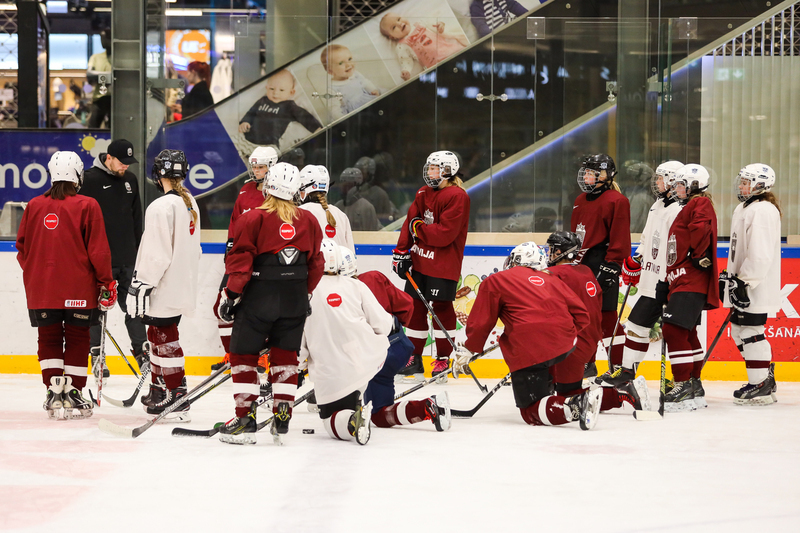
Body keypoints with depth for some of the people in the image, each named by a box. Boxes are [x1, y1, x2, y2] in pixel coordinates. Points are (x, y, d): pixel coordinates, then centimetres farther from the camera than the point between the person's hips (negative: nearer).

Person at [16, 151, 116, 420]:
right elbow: (98, 249, -8)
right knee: (77, 339, 7)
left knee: (49, 339, 11)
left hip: (42, 288, 3)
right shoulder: (87, 206, -7)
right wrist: (107, 282, 0)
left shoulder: (34, 206, 4)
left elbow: (22, 249, 10)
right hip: (78, 290, -3)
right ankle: (73, 394, 7)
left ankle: (54, 392, 5)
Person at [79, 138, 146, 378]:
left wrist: (138, 251, 18)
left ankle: (142, 352, 13)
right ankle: (96, 355, 9)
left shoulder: (130, 180, 10)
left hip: (127, 259, 5)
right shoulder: (90, 180, -8)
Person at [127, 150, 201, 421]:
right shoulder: (190, 203, 10)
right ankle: (158, 391, 31)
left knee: (166, 339, -4)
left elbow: (156, 254, -23)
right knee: (158, 335, 21)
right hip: (183, 285, 9)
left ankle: (178, 401, -4)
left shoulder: (161, 207, -20)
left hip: (164, 289, -9)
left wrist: (141, 288, -18)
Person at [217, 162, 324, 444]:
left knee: (244, 354, 5)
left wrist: (231, 294, -2)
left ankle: (245, 418, 0)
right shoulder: (308, 221, 6)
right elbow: (316, 264, 13)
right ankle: (282, 417, 9)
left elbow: (240, 262, -11)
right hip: (294, 299, 4)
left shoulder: (253, 219, -8)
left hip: (259, 296, -4)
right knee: (285, 355, 14)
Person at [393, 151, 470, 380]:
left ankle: (443, 359, 8)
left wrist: (419, 228, -9)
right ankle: (414, 357, 18)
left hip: (444, 264, -8)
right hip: (419, 260, 8)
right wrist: (400, 253, 4)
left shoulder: (457, 196, -15)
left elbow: (445, 234, -22)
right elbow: (410, 222, 12)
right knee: (415, 306, 10)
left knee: (441, 307, -3)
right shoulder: (423, 193, 12)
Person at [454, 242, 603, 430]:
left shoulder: (495, 281, 15)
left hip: (530, 350, -6)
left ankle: (577, 405, -25)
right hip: (566, 346, 6)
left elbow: (480, 323, 8)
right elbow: (581, 315, 17)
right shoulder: (551, 279, 26)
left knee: (531, 412, -1)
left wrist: (467, 351, 21)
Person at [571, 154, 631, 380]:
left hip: (602, 265, -9)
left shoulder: (616, 201, -9)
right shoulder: (581, 201, 18)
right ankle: (587, 364, 22)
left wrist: (611, 266, -18)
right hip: (581, 265, 9)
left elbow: (619, 239, -13)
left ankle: (618, 367, -4)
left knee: (606, 317, -9)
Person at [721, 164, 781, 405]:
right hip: (743, 284, 11)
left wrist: (744, 282, -24)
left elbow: (760, 254, -24)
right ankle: (766, 379, 23)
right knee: (739, 330, 14)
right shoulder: (744, 209, 17)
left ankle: (761, 387, -3)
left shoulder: (763, 211, -17)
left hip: (757, 288, -11)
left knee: (750, 331, -9)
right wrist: (729, 276, 23)